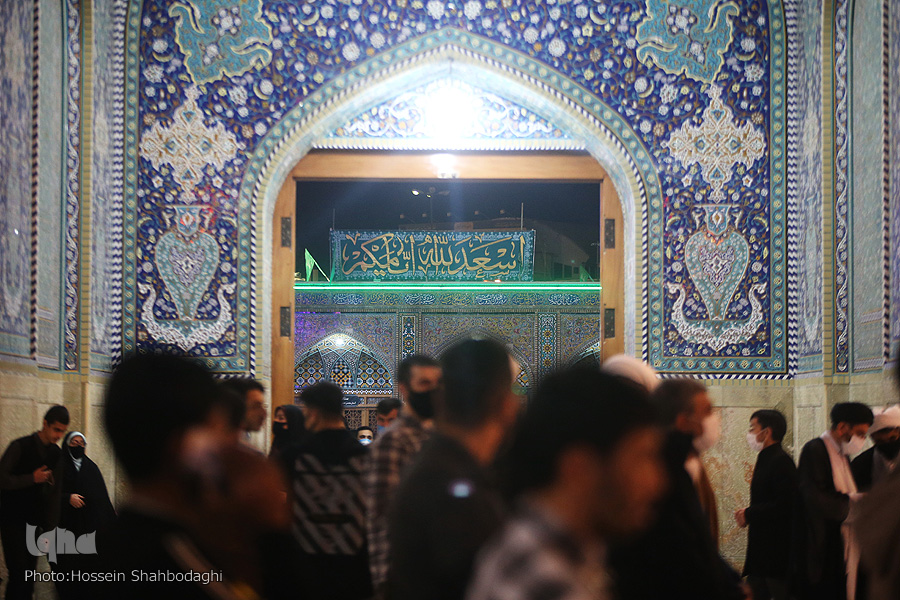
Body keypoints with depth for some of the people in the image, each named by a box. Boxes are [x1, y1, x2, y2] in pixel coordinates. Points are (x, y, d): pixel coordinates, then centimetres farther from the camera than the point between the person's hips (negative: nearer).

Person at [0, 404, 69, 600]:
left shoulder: (56, 454, 7)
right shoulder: (20, 446, -10)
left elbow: (53, 493, 11)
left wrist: (50, 530, 7)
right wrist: (32, 479, -19)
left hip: (34, 523, 5)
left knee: (30, 575, 5)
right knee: (18, 574, -12)